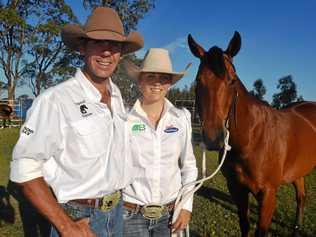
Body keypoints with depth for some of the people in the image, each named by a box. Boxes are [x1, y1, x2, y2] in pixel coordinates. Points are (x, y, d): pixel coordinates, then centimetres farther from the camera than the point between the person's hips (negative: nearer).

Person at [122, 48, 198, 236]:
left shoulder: (182, 118, -2)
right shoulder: (124, 119, -10)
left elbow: (189, 166, 5)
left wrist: (187, 206, 1)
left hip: (170, 213, 3)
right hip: (131, 214, -2)